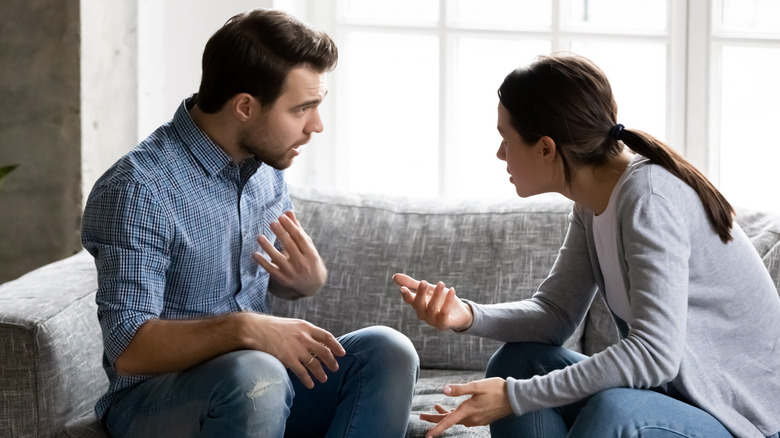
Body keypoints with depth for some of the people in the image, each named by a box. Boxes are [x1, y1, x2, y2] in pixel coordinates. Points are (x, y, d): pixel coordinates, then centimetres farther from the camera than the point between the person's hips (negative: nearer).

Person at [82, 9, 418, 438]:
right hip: (155, 398, -7)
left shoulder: (265, 165, 5)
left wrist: (310, 276, -7)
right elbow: (128, 349, -24)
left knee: (387, 351, -15)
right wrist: (244, 329, -37)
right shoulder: (137, 189, -19)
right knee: (254, 374, -37)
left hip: (263, 376, 7)